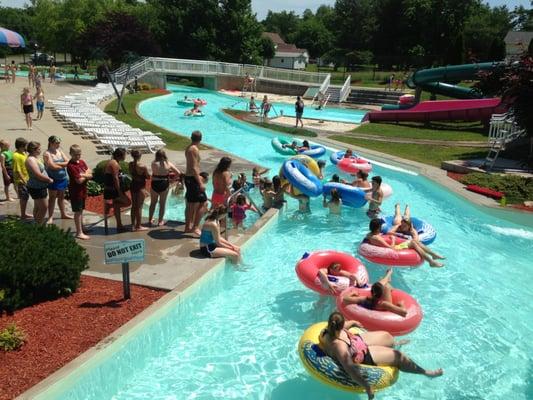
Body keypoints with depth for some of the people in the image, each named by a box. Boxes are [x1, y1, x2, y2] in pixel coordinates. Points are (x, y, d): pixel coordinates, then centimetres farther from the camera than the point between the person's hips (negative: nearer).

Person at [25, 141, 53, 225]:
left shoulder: (34, 158, 10)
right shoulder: (31, 160, -20)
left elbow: (41, 172, 19)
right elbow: (39, 175, -25)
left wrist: (48, 179, 5)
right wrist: (49, 179, -11)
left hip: (39, 187, 10)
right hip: (37, 188, -10)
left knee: (37, 207, 18)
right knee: (43, 208, -6)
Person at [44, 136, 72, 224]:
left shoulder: (60, 151, 6)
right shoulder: (47, 153, -12)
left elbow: (68, 162, -2)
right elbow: (52, 166, -22)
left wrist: (58, 164, -17)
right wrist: (63, 165, -8)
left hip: (63, 177, 6)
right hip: (53, 179, -6)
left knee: (61, 196, 17)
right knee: (52, 197, 2)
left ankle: (63, 214, 29)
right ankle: (50, 217, 11)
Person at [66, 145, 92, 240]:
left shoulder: (82, 162, 5)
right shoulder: (71, 166, -19)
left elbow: (90, 175, 1)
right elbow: (79, 180, -23)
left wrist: (83, 175, -17)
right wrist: (86, 175, -7)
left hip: (83, 190, 8)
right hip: (75, 191, -8)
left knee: (81, 210, 18)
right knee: (77, 211, 0)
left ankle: (82, 228, 31)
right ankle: (79, 233, 7)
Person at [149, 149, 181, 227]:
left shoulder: (154, 163, -9)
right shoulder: (168, 164, -6)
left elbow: (154, 172, 4)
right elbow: (179, 173, -3)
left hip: (155, 184, 0)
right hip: (164, 184, 0)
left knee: (153, 203, 18)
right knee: (162, 203, 12)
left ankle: (150, 219, 27)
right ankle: (160, 221, 17)